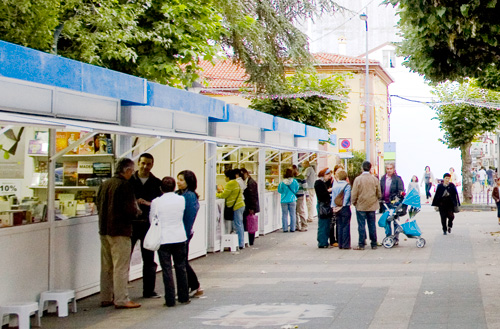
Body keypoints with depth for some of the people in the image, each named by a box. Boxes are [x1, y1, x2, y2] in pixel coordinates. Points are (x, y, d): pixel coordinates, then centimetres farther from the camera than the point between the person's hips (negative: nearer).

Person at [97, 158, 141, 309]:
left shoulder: (105, 184, 9)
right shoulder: (125, 185, -14)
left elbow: (98, 205, 15)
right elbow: (130, 210, -19)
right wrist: (137, 211, 1)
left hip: (104, 230, 8)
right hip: (120, 231, -8)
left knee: (106, 266, 14)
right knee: (121, 266, -3)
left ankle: (106, 298, 20)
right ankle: (121, 300, -1)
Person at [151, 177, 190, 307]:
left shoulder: (156, 202, -9)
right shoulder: (181, 199, -2)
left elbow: (152, 219, 2)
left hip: (163, 239, -2)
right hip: (180, 237, 2)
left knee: (167, 270, 2)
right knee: (181, 268, 13)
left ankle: (170, 300, 2)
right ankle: (184, 297, 19)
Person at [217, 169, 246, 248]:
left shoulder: (230, 184, -14)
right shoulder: (236, 183, 16)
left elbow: (224, 195, -12)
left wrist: (216, 194, 4)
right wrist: (222, 190, 22)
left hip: (236, 207, -10)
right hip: (241, 205, 10)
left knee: (238, 226, -6)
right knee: (240, 225, 12)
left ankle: (240, 244, -5)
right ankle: (242, 243, 16)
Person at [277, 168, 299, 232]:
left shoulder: (282, 182, -10)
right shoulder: (294, 181, -7)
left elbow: (280, 191, 2)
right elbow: (296, 189, 5)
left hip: (284, 200, -1)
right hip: (292, 200, 1)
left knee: (285, 215, 6)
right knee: (292, 215, 9)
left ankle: (285, 229, 6)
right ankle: (292, 229, 11)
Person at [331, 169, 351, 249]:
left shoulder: (335, 185, 4)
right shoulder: (347, 185, -8)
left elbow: (333, 196, 4)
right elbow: (347, 197, -11)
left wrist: (333, 206, 5)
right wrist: (342, 206, -5)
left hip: (337, 208, 4)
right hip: (345, 208, -4)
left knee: (339, 226, 10)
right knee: (346, 226, -1)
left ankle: (340, 244, 11)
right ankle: (346, 245, -2)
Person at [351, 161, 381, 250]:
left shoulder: (358, 179, -11)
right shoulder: (375, 179, -1)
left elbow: (354, 193, -8)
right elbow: (379, 194, 7)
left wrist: (353, 202, 8)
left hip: (361, 206, -3)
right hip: (372, 206, 3)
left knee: (361, 225, 1)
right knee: (372, 225, 9)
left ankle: (361, 244, 1)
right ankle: (374, 244, 13)